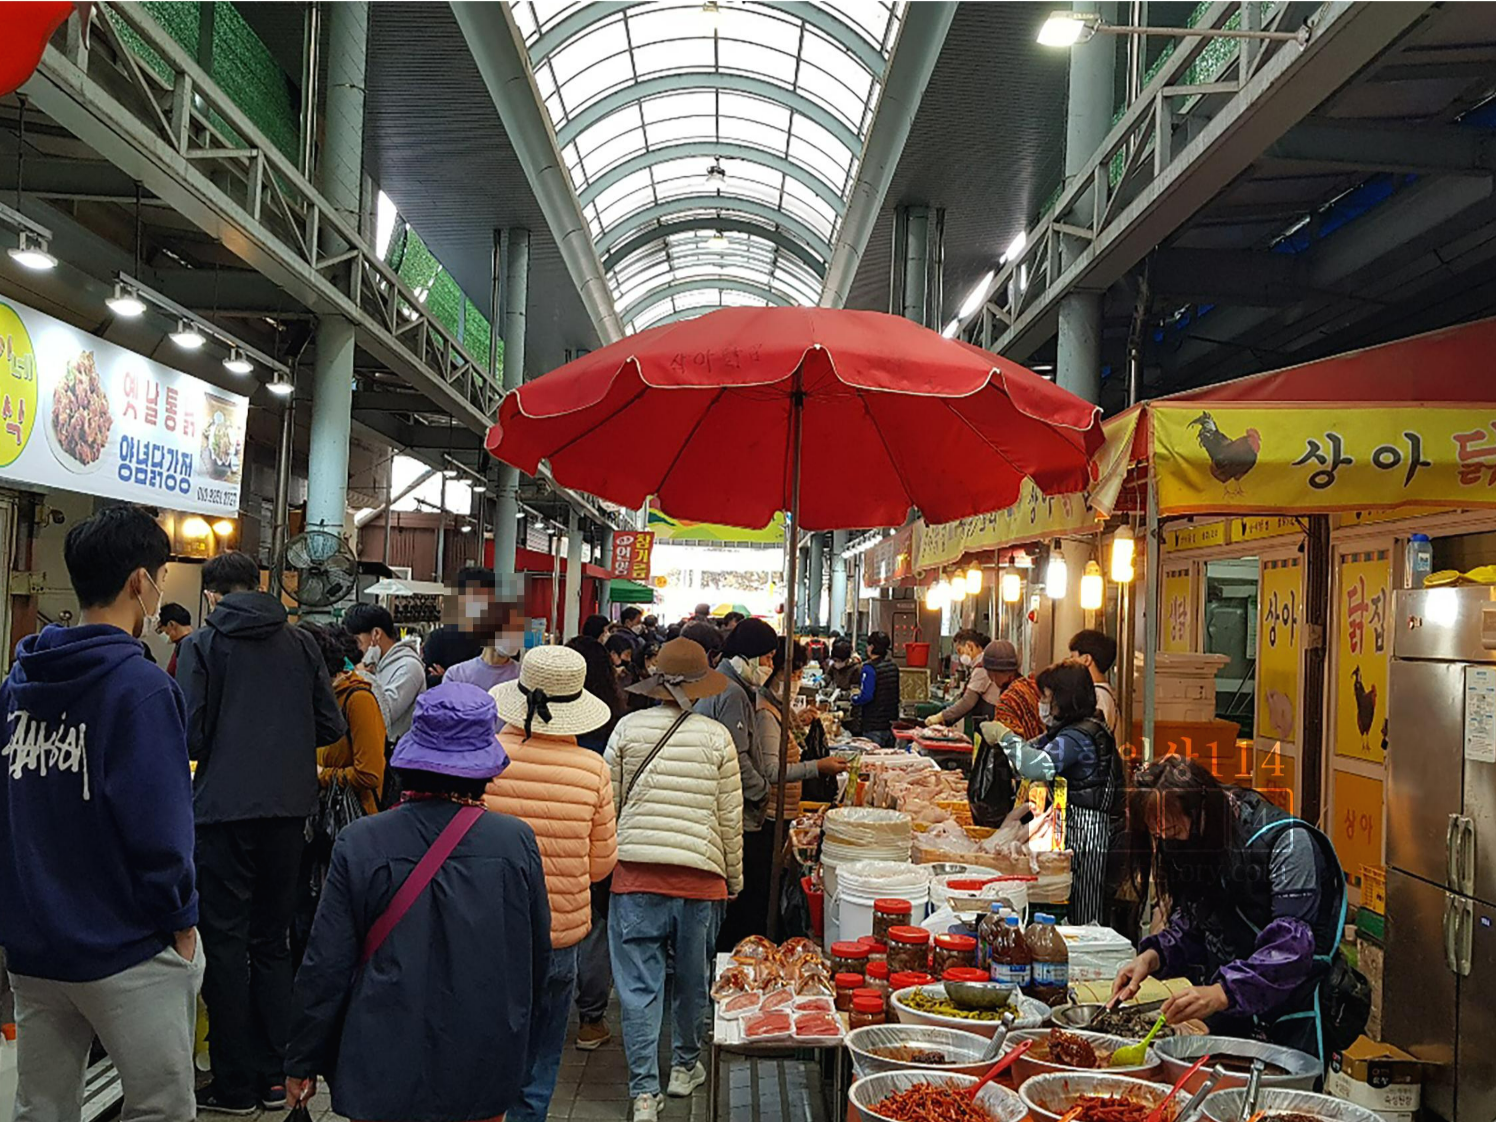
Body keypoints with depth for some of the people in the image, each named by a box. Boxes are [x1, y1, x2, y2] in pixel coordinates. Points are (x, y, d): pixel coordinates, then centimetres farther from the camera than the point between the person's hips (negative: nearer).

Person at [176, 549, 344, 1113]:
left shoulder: (203, 643, -5)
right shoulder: (300, 643, 5)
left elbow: (189, 734, -11)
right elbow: (331, 726, 5)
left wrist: (220, 744, 11)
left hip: (224, 809, -4)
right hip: (288, 808, 4)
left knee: (225, 942, 5)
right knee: (272, 940, 14)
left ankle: (235, 1085, 10)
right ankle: (273, 1077, 20)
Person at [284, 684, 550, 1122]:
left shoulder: (359, 844, -12)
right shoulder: (517, 841, -9)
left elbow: (326, 967, -7)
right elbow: (538, 957, 1)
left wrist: (302, 1063, 6)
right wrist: (520, 1051, 18)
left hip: (383, 1072, -1)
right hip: (484, 1080, 1)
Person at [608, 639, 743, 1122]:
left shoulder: (628, 728, -2)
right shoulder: (717, 737, -2)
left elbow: (608, 803, 3)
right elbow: (731, 817, 2)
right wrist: (734, 878, 14)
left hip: (636, 870, 0)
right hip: (699, 875, 0)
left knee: (639, 982, 4)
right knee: (693, 977, 18)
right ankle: (684, 1067, 33)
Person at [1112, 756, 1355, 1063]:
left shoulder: (1286, 843, -20)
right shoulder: (1195, 847, 1)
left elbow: (1292, 945, -30)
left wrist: (1222, 992, -41)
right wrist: (1154, 955, -11)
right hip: (1228, 1014, 6)